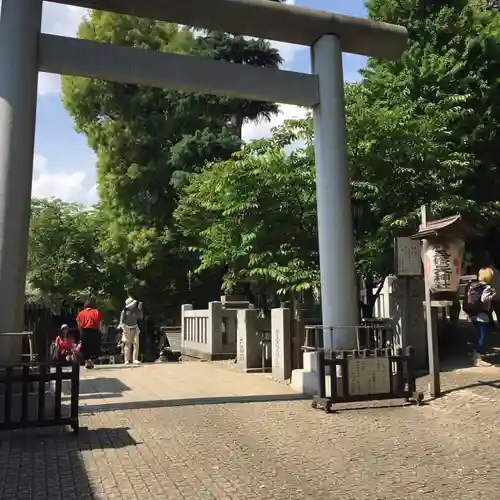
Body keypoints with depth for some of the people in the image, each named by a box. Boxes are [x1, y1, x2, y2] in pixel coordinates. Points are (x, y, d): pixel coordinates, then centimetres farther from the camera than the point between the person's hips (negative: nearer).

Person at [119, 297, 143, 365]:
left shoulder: (136, 311, 7)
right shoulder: (124, 311, -5)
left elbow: (140, 317, 8)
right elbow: (121, 322, -4)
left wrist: (140, 309, 2)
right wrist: (125, 329, -14)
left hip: (135, 329, 4)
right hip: (127, 330, -4)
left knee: (136, 344, -4)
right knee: (127, 346, -1)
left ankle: (135, 359, 1)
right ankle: (127, 360, 4)